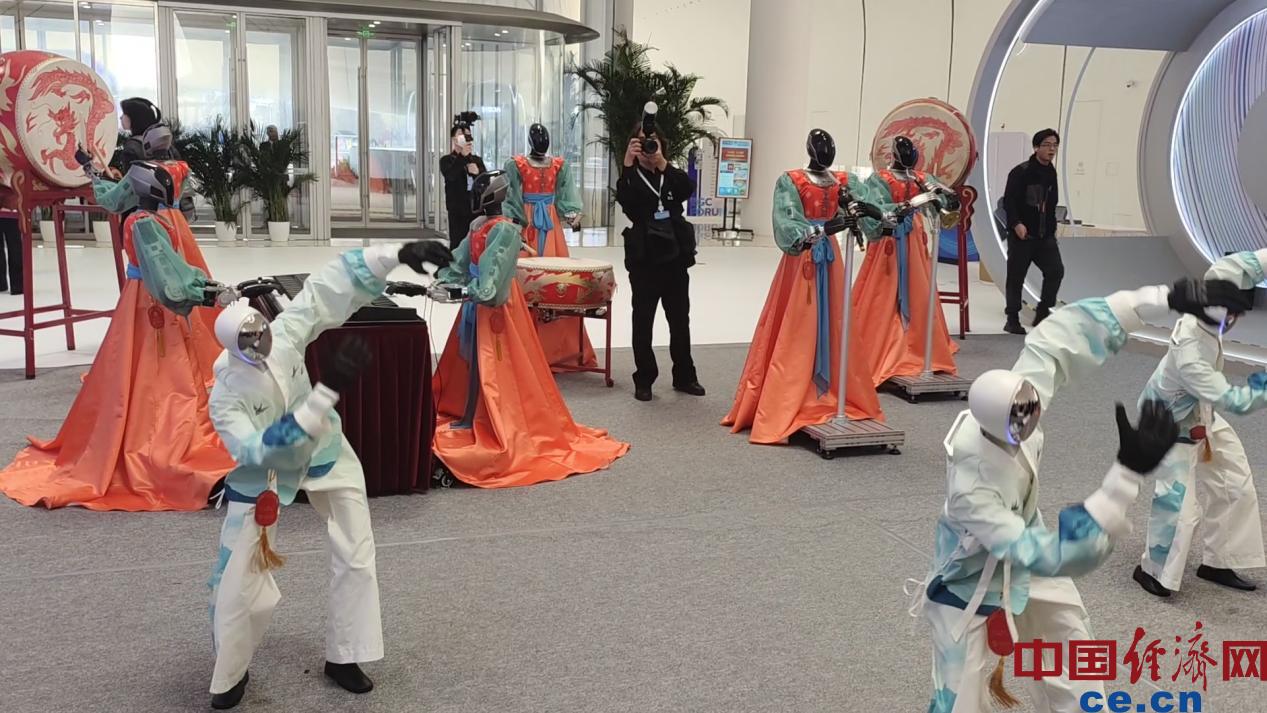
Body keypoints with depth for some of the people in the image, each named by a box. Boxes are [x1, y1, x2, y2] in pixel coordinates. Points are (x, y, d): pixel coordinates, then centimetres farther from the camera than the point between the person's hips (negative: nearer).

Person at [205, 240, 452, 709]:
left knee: (356, 558, 4)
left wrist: (397, 254, -35)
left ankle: (342, 658, 21)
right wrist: (327, 392, -50)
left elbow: (330, 286, -24)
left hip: (324, 454, 3)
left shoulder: (284, 332, -25)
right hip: (262, 475, -3)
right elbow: (261, 450, -42)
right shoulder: (226, 396, -31)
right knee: (237, 579, 0)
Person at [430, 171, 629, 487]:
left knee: (482, 360, -3)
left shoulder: (504, 229, -17)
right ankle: (464, 411, 27)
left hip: (491, 302, -9)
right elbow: (461, 259, 12)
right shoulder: (478, 225, 9)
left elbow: (493, 269, -25)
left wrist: (472, 291, -35)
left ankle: (470, 419, 3)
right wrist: (446, 280, 0)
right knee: (468, 355, 15)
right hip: (479, 299, 9)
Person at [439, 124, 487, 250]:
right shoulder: (447, 160, 4)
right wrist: (463, 156, -24)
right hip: (457, 209, -4)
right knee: (457, 244, -6)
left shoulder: (477, 160, 17)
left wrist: (477, 172, -16)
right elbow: (450, 175, -17)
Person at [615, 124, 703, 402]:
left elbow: (688, 189, -14)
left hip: (675, 256, 3)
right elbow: (624, 201, -20)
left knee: (680, 319, 10)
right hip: (644, 258, -3)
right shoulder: (632, 177, 1)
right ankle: (644, 380, 8)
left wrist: (661, 162, -25)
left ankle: (684, 376, 21)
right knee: (643, 319, 1)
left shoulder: (672, 175, 8)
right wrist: (628, 164, -31)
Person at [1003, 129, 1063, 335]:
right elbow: (1008, 201, -15)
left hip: (1044, 235, 6)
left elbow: (1051, 203, 18)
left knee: (1056, 270, -7)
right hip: (1021, 234, -6)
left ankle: (1042, 311, 8)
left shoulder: (1051, 173, 11)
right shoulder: (1021, 172, -10)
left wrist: (1051, 228, 15)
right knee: (1016, 277, 2)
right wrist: (1016, 224, -24)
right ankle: (1012, 319, 14)